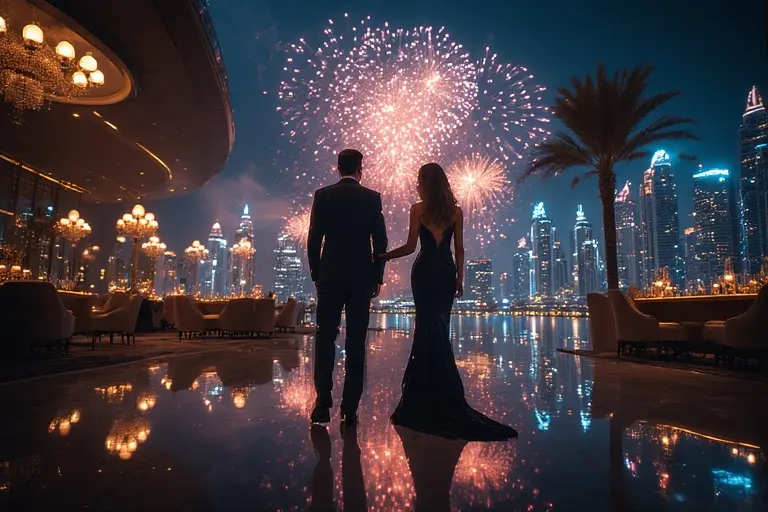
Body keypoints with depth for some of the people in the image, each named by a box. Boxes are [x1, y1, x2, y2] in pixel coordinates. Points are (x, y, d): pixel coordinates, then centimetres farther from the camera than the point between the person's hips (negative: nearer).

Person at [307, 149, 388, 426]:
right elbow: (380, 241, 0)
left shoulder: (322, 195, 2)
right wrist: (378, 277, 8)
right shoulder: (372, 197, 1)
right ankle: (350, 408, 7)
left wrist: (316, 274, 9)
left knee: (325, 339, 6)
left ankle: (323, 404, 1)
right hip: (362, 278, 0)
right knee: (356, 343, 4)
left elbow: (313, 239, 0)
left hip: (330, 276, 0)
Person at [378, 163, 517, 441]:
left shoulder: (418, 209, -5)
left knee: (428, 329, 3)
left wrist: (382, 256, 1)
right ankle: (425, 389, 21)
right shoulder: (456, 211, 6)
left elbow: (410, 247, -9)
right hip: (447, 272, 4)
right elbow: (459, 249, 4)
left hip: (425, 270, -4)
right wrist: (460, 278, 9)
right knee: (437, 328, 12)